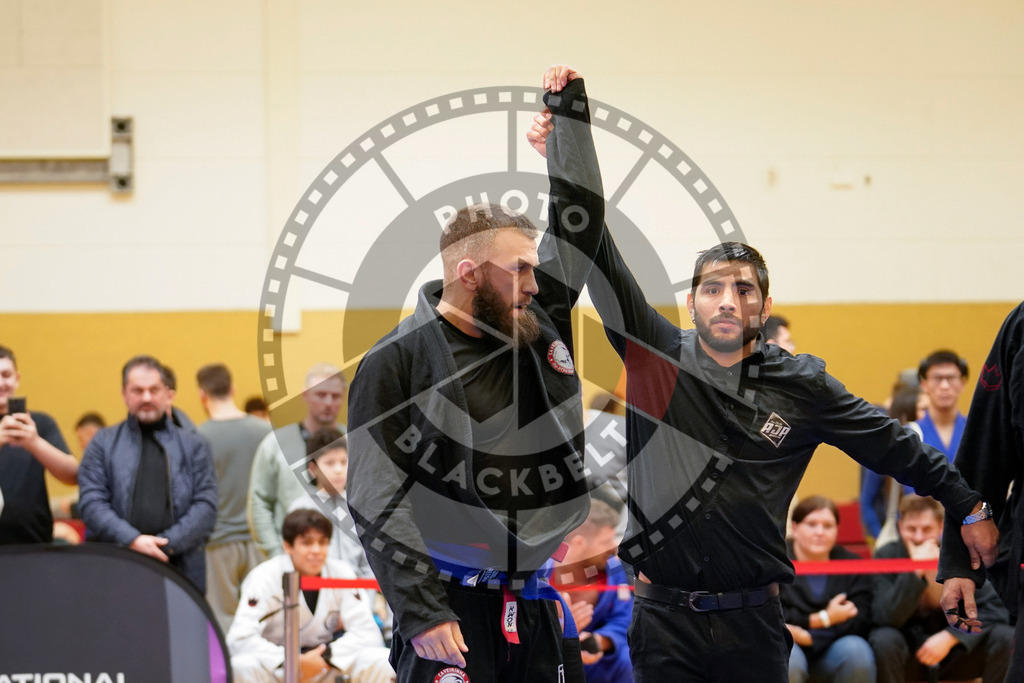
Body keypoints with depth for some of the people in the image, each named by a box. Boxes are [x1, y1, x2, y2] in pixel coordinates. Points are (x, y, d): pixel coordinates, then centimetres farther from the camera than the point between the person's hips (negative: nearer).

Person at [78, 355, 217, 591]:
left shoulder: (193, 444, 15)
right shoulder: (104, 443, 13)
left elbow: (206, 505, 6)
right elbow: (91, 503, 2)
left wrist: (167, 543, -8)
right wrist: (133, 540, -12)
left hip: (180, 569, 1)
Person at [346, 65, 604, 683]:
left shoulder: (540, 323, 10)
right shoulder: (397, 359, -5)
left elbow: (580, 219, 18)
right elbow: (374, 498, -9)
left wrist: (571, 110, 14)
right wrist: (421, 612, -15)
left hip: (540, 609, 5)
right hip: (452, 611, -5)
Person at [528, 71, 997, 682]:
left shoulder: (802, 385, 3)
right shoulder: (655, 355, 0)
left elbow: (891, 444, 13)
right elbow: (600, 259, -4)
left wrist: (969, 509, 19)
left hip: (753, 627, 1)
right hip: (664, 619, 0)